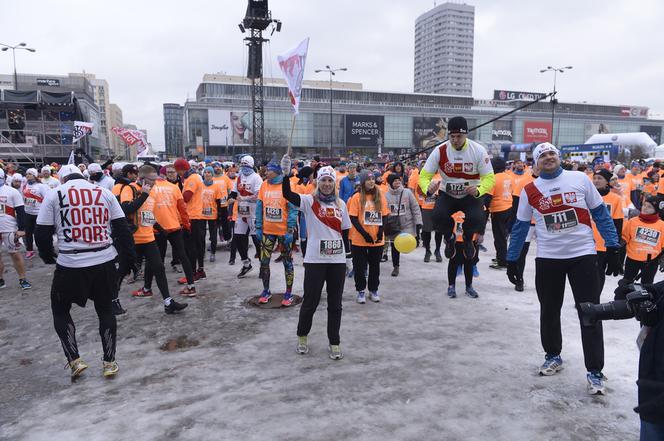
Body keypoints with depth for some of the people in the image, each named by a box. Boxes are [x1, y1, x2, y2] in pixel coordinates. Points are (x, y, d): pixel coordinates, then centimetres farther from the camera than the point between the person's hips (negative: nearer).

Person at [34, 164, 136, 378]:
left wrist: (48, 256, 19)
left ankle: (74, 360, 13)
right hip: (104, 262, 2)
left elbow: (42, 233, 1)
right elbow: (121, 227, 5)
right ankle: (109, 362, 21)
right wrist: (129, 256, 12)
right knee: (105, 309, 17)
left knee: (60, 309, 20)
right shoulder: (104, 192, 6)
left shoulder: (54, 195, 1)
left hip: (70, 264, -2)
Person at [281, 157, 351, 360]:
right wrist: (286, 173, -33)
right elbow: (287, 194, -19)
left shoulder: (340, 204, 9)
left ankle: (334, 343, 22)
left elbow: (345, 233, 13)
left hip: (337, 260, 3)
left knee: (335, 304, 10)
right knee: (310, 301, 6)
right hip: (315, 260, -3)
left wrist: (348, 257, 12)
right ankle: (302, 336, 30)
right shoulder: (309, 201, -2)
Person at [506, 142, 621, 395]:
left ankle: (594, 372, 11)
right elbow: (520, 227, 7)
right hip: (547, 259, 2)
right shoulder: (529, 191, 1)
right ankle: (553, 356, 34)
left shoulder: (579, 179, -2)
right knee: (549, 311, 13)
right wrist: (511, 260, 7)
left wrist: (613, 248, -1)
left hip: (583, 255, -1)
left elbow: (601, 214, 3)